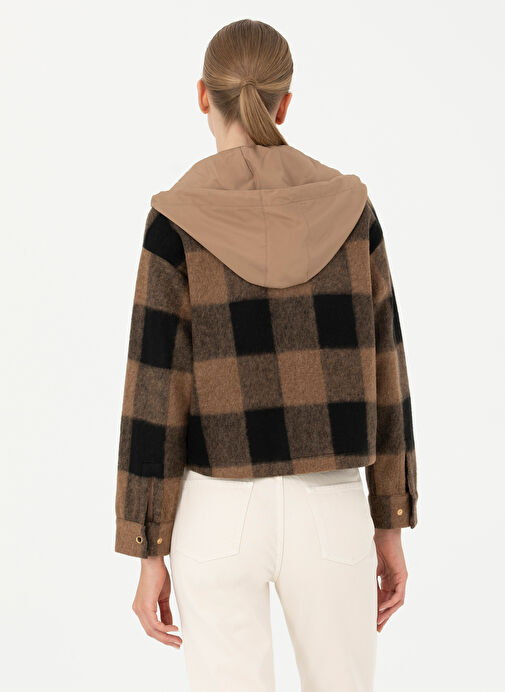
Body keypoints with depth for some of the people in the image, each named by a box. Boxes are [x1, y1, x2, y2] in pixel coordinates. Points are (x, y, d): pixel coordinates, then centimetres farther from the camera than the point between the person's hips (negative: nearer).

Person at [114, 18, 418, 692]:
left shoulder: (177, 219, -9)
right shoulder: (346, 206, -1)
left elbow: (155, 395, -10)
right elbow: (379, 374, 1)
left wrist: (149, 555, -2)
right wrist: (392, 527, 9)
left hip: (220, 517, -2)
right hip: (330, 514, 2)